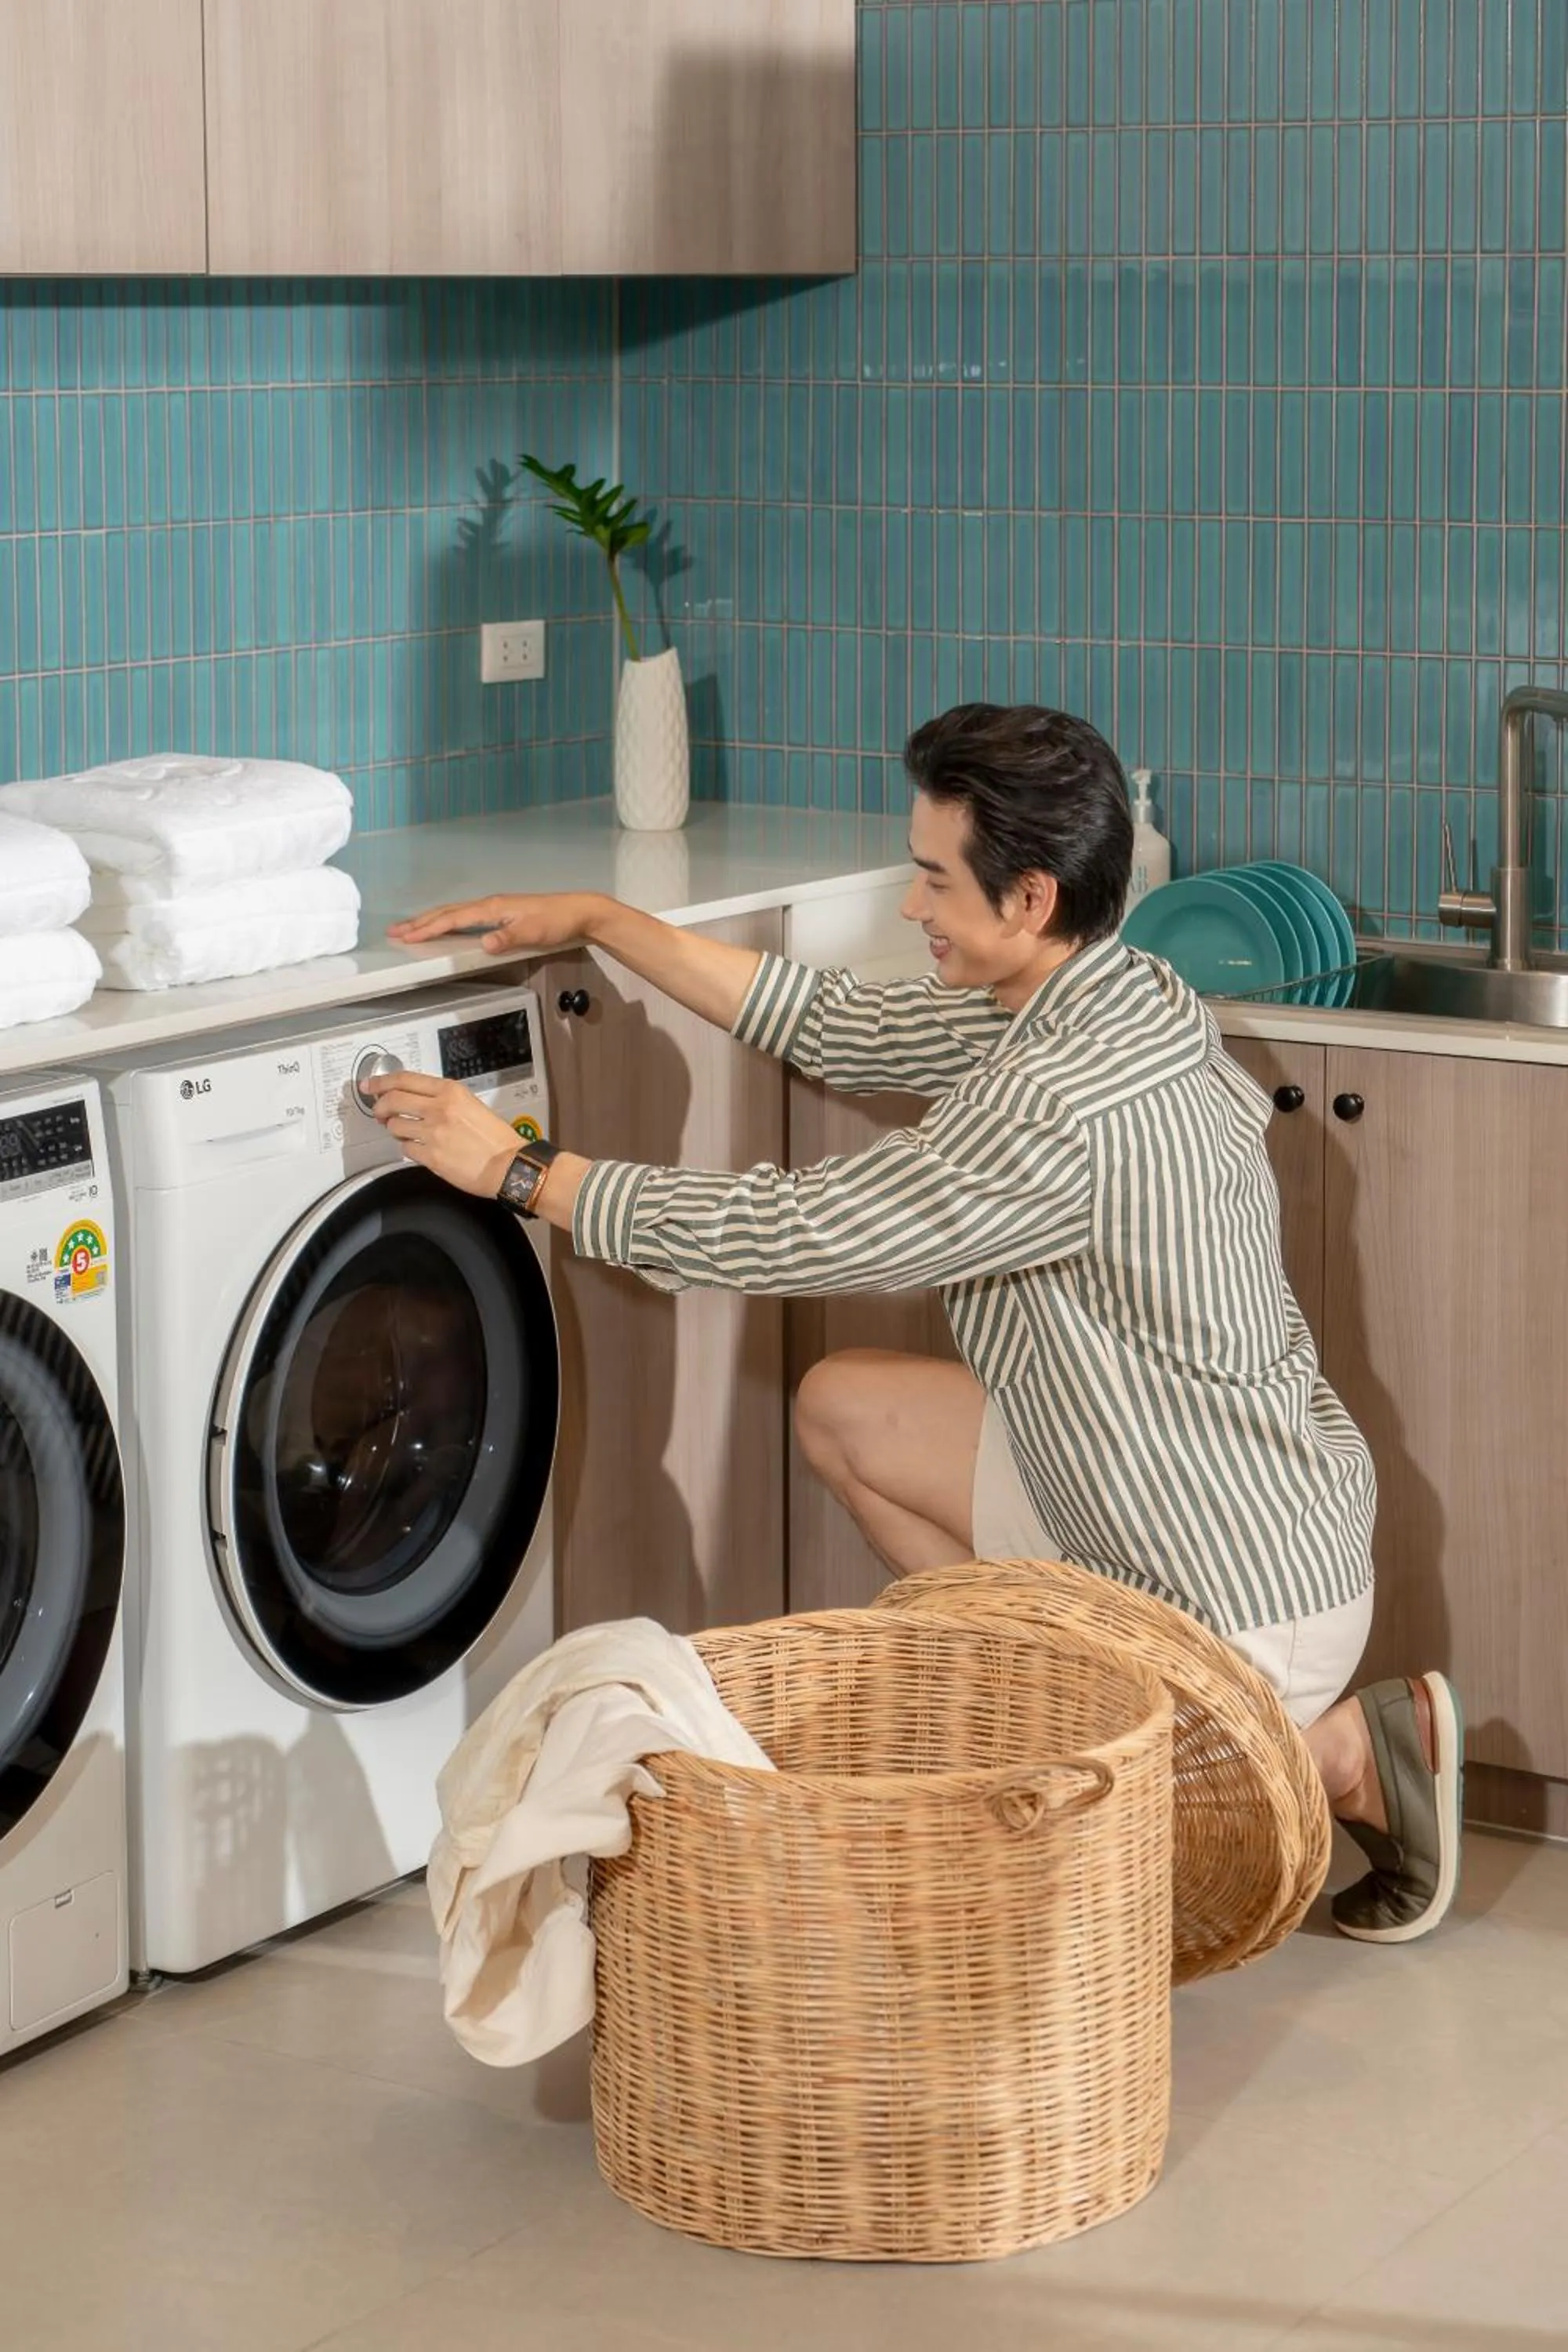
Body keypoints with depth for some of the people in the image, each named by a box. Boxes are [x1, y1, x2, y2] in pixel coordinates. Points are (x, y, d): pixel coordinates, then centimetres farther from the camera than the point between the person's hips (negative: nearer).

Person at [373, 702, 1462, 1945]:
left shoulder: (1069, 1105, -29)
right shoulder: (1095, 995, 0)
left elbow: (792, 1231, -24)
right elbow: (838, 1025, 11)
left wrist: (522, 1169, -15)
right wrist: (597, 921, 9)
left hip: (1252, 1600, -9)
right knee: (843, 1409, 12)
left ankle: (1342, 1751, 2)